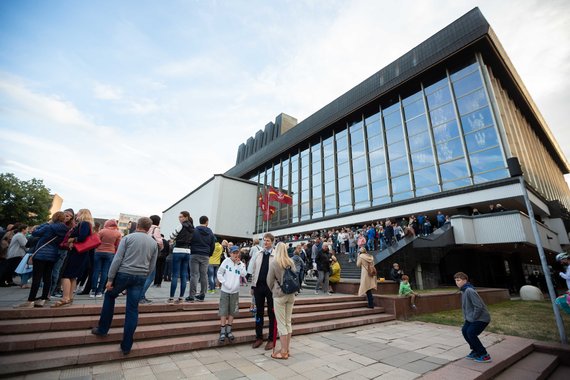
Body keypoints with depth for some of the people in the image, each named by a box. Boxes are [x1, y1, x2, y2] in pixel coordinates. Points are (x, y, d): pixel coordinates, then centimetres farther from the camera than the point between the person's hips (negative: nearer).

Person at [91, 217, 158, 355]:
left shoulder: (128, 237, -2)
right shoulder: (154, 243, 7)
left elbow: (117, 259, -9)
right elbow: (152, 267, 9)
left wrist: (110, 279, -4)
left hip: (124, 274, -2)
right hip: (140, 277, 2)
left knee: (109, 296, 27)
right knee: (132, 310, 7)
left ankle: (102, 329, 32)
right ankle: (126, 346, 12)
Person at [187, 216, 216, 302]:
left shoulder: (194, 231, -4)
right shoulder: (210, 233, 4)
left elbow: (189, 243, -3)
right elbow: (213, 246, 6)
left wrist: (191, 252, 11)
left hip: (195, 255, -2)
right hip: (205, 256, 2)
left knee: (194, 275, 1)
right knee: (204, 275, 9)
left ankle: (192, 296, 1)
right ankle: (202, 295, 16)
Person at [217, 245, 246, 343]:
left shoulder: (241, 263, 0)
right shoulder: (226, 261, -8)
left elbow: (244, 274, -12)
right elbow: (219, 273, -4)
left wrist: (240, 264, -15)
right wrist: (224, 282, -14)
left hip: (235, 291, 3)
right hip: (225, 290, -3)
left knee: (232, 311, 11)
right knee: (223, 311, 2)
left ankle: (228, 330, 25)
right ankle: (222, 332, 15)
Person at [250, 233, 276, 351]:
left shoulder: (276, 256, -7)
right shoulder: (258, 255, 8)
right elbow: (254, 271, 11)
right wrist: (252, 286, 9)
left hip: (271, 287, -4)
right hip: (259, 286, 4)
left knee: (272, 313, 9)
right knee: (259, 312, 14)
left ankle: (271, 339, 23)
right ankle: (259, 337, 30)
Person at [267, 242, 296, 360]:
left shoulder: (274, 263, -11)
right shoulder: (291, 262, 0)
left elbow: (269, 280, -3)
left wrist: (273, 290, 15)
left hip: (279, 295, -5)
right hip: (291, 295, 5)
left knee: (281, 324, 5)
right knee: (288, 322, 15)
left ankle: (284, 352, 13)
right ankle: (287, 349, 26)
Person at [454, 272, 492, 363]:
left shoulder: (470, 291, -24)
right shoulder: (464, 291, 7)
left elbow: (478, 306, -26)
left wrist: (472, 318, -17)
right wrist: (466, 319, 10)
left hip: (482, 318, -9)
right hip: (471, 318, 9)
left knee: (471, 333, -14)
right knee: (464, 330, 7)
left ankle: (484, 356, 1)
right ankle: (476, 351, 22)